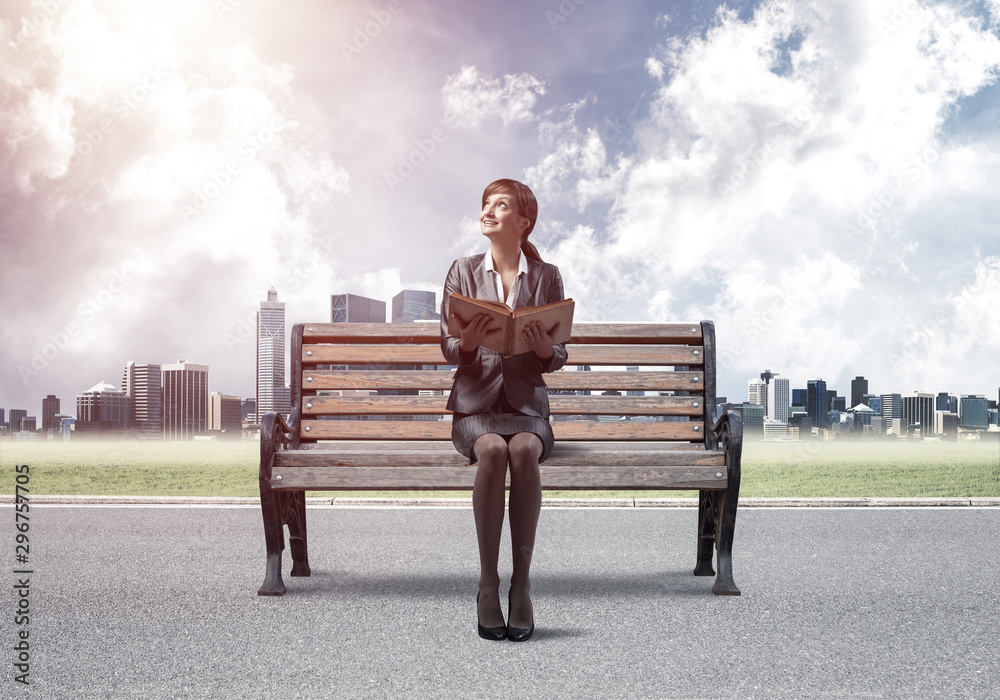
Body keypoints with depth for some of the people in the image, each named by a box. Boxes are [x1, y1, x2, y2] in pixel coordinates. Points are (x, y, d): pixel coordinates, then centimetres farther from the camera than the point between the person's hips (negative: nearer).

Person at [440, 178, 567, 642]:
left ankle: (522, 582, -28)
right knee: (493, 450, -34)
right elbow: (449, 349, 5)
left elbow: (557, 359, 8)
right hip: (476, 404, 0)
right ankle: (487, 582, -28)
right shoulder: (462, 272, 9)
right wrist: (468, 342, -18)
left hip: (526, 404, 0)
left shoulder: (546, 277, 9)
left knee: (523, 450, -34)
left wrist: (545, 349, -16)